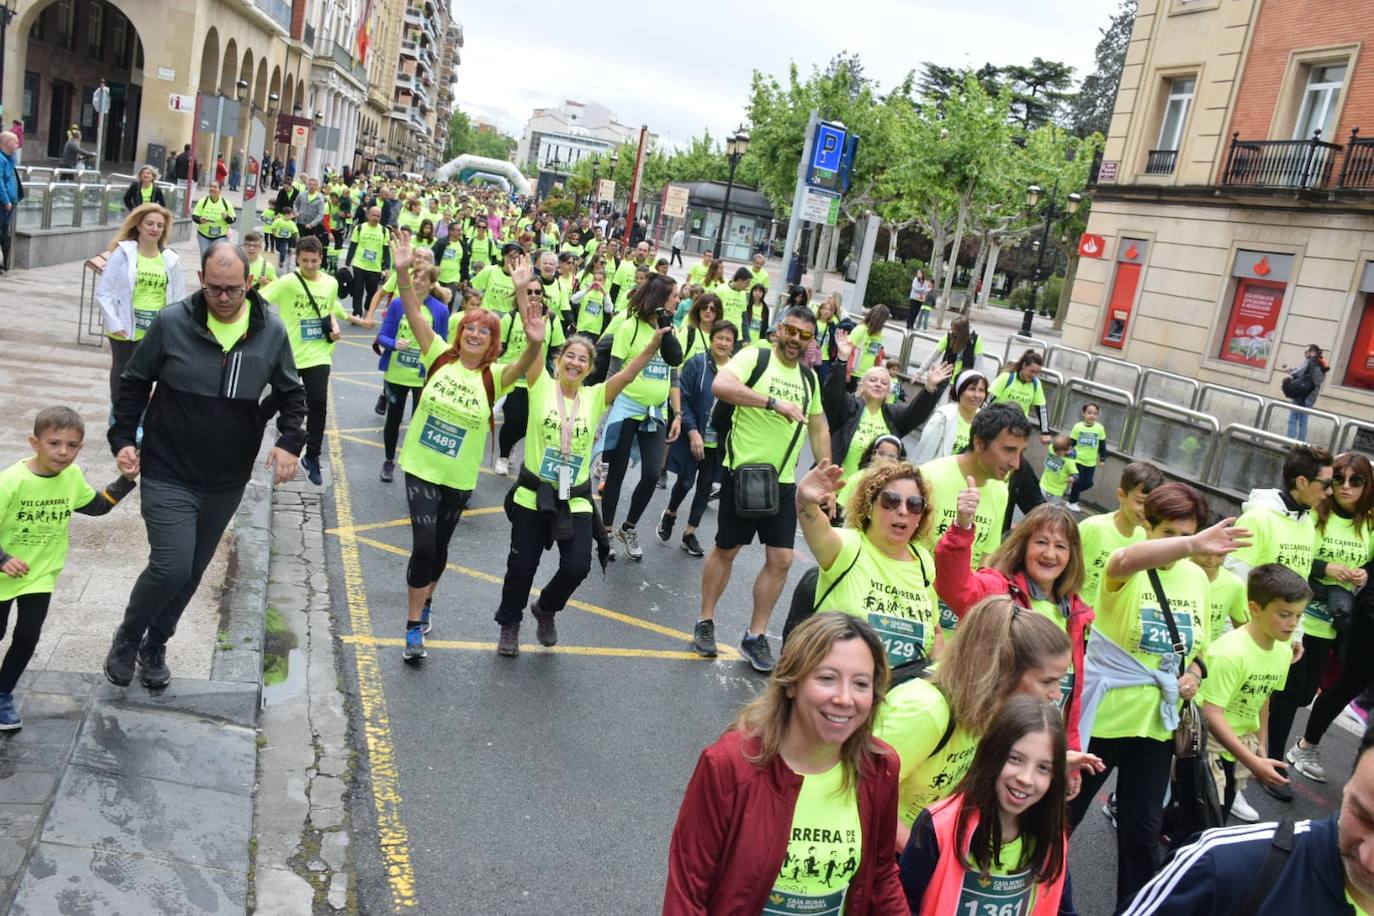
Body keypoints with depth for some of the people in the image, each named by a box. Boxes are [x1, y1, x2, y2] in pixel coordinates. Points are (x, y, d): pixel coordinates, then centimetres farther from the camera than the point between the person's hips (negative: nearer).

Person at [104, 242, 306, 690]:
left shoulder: (271, 331, -4)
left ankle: (155, 645, 38)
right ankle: (127, 637, 17)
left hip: (227, 481, 3)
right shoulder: (172, 323, -11)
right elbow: (134, 383, 2)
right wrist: (123, 439, -4)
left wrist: (290, 441, -7)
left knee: (191, 572, 15)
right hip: (168, 473, -3)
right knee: (171, 566, -13)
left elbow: (292, 393, 8)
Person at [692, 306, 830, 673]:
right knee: (726, 550, 7)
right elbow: (720, 386, -28)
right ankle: (705, 622, 26)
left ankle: (756, 635, 16)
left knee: (781, 559, 2)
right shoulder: (754, 357, -8)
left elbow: (819, 427, 21)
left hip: (783, 481, 5)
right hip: (744, 473, -5)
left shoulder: (809, 377, 12)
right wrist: (774, 402, -31)